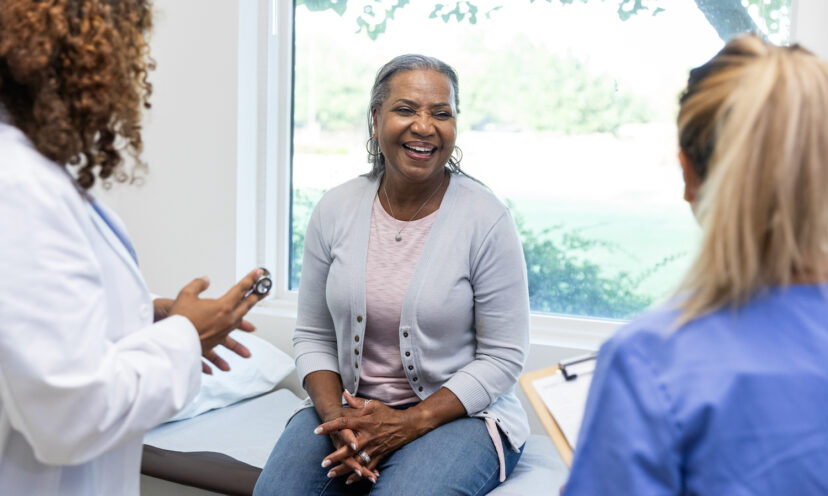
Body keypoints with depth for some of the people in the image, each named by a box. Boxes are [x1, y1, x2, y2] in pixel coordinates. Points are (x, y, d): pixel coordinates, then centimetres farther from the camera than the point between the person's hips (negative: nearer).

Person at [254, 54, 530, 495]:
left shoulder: (487, 220, -10)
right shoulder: (334, 211, 1)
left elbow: (503, 358, -8)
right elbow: (313, 336, 6)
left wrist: (409, 423, -16)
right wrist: (336, 417, -11)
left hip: (457, 411, -2)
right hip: (348, 407, 3)